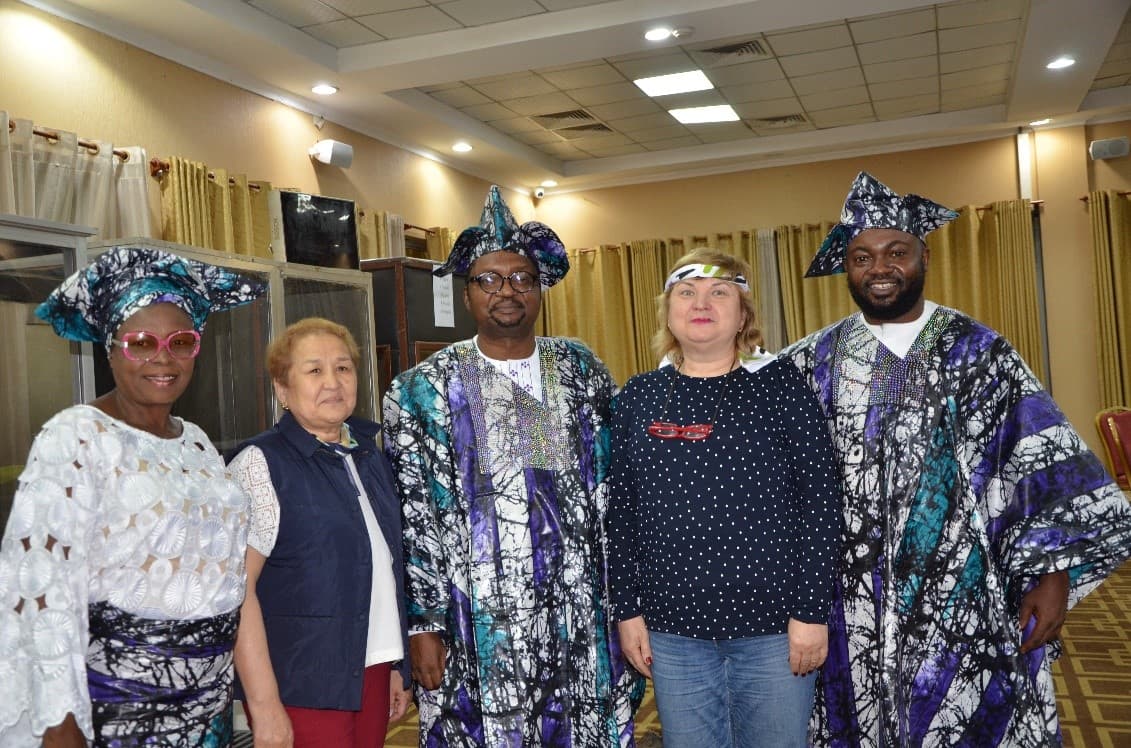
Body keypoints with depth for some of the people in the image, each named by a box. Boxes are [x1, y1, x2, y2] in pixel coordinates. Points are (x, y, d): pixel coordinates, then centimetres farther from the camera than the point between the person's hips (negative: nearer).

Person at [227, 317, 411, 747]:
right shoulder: (260, 464, -11)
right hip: (303, 686, -6)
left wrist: (396, 666, 14)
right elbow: (237, 592, -16)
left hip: (373, 673, 6)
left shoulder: (368, 452, 9)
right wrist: (264, 705, -19)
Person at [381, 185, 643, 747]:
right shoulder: (425, 390, -1)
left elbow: (614, 488, 10)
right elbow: (413, 516, -2)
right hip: (479, 623, -2)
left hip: (582, 614, 3)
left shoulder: (582, 371, 6)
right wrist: (423, 624, -6)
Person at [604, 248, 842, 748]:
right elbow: (621, 512, 6)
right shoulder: (638, 397, 4)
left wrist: (812, 611, -9)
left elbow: (821, 502, -6)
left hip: (774, 625, -2)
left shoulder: (780, 385, -4)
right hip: (673, 631, 3)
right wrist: (627, 610, 4)